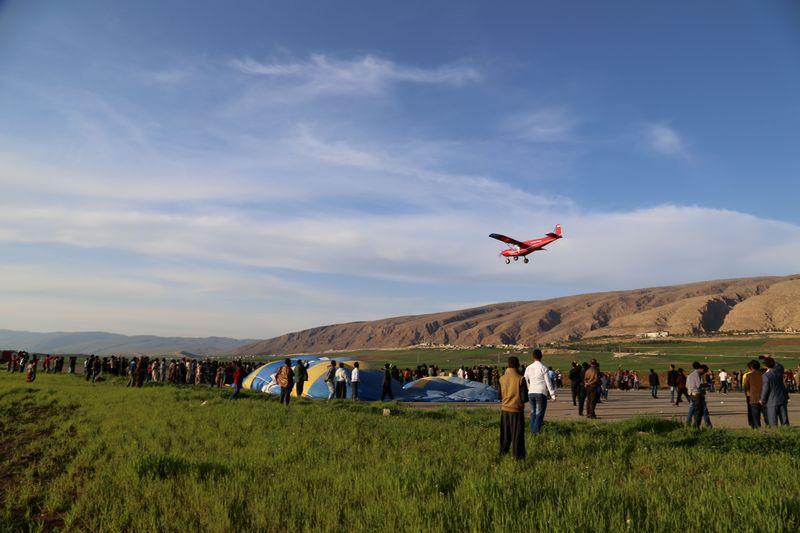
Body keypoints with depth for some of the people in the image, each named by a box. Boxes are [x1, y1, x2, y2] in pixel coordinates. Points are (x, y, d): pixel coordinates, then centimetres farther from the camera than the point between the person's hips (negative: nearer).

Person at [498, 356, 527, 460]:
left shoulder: (502, 378, -2)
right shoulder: (520, 379, -14)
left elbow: (499, 396, 6)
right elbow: (524, 398, -13)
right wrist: (521, 399, 9)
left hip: (504, 410, 4)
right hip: (516, 410, -4)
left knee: (505, 434, 17)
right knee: (517, 435, 6)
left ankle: (503, 454, 25)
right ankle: (518, 456, 10)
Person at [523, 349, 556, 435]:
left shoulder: (528, 368, 5)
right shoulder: (544, 368, -8)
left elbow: (525, 381, 13)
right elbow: (548, 382, -6)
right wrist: (552, 394, 1)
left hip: (531, 393, 4)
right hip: (541, 393, -4)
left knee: (533, 412, 15)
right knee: (539, 413, -1)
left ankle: (532, 431, 15)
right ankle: (536, 432, -7)